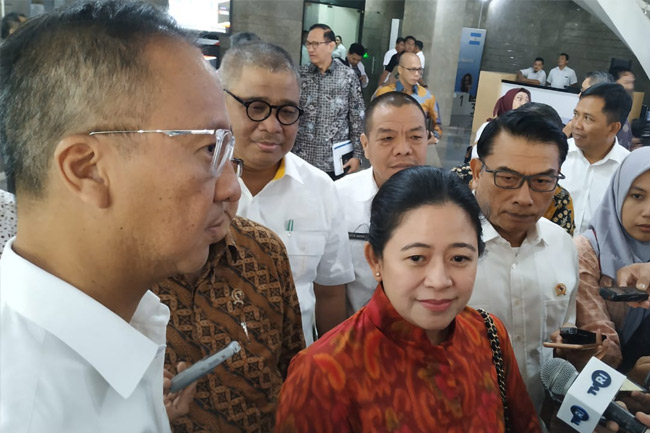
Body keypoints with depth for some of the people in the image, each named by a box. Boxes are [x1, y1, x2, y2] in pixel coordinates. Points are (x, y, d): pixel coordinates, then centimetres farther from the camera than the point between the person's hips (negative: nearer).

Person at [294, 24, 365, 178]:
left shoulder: (348, 76, -2)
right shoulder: (300, 75, 2)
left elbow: (358, 119, 0)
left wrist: (357, 155, -3)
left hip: (336, 162, -1)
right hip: (301, 159, 1)